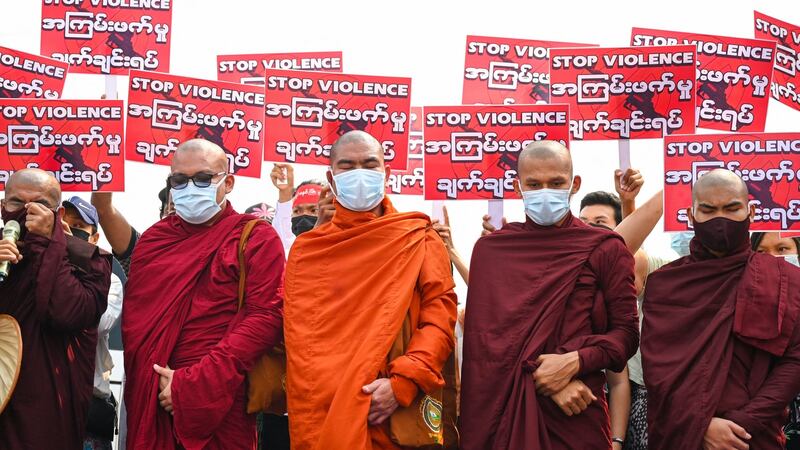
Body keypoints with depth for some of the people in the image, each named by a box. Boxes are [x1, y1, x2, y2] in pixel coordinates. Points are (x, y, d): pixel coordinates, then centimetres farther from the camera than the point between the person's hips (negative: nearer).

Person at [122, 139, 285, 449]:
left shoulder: (256, 238, -3)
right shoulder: (153, 238, 12)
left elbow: (266, 316, -13)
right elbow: (134, 317, 13)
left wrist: (194, 383, -18)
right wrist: (143, 385, -3)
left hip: (220, 407, -4)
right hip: (151, 405, 4)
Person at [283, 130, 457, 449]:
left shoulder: (419, 239, 5)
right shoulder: (305, 250, 11)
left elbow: (440, 315, -4)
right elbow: (298, 336, 7)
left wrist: (403, 383, -16)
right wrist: (331, 405, -6)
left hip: (397, 414, -1)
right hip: (321, 416, 1)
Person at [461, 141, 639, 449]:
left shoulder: (606, 248, 3)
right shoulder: (490, 249, 6)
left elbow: (626, 331, 1)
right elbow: (489, 329, -1)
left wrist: (575, 362, -15)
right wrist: (541, 376, -13)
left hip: (577, 411, -1)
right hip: (502, 408, 1)